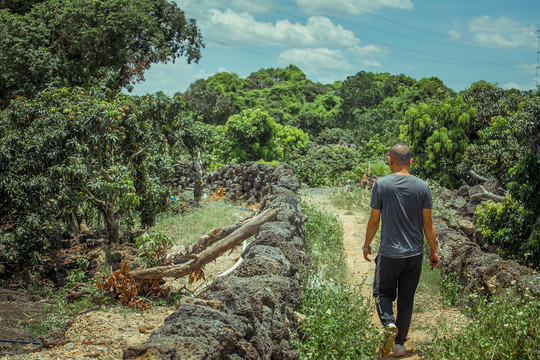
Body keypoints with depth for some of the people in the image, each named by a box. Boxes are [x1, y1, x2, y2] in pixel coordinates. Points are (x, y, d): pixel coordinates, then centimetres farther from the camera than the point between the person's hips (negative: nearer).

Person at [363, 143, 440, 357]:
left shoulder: (381, 185, -8)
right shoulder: (422, 187, -2)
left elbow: (374, 221, -3)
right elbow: (428, 223, 0)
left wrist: (367, 245, 11)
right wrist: (434, 251, 10)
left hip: (389, 253, -2)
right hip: (415, 253, 2)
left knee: (383, 293, 14)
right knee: (406, 299, 13)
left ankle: (388, 324, -13)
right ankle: (400, 343, 20)